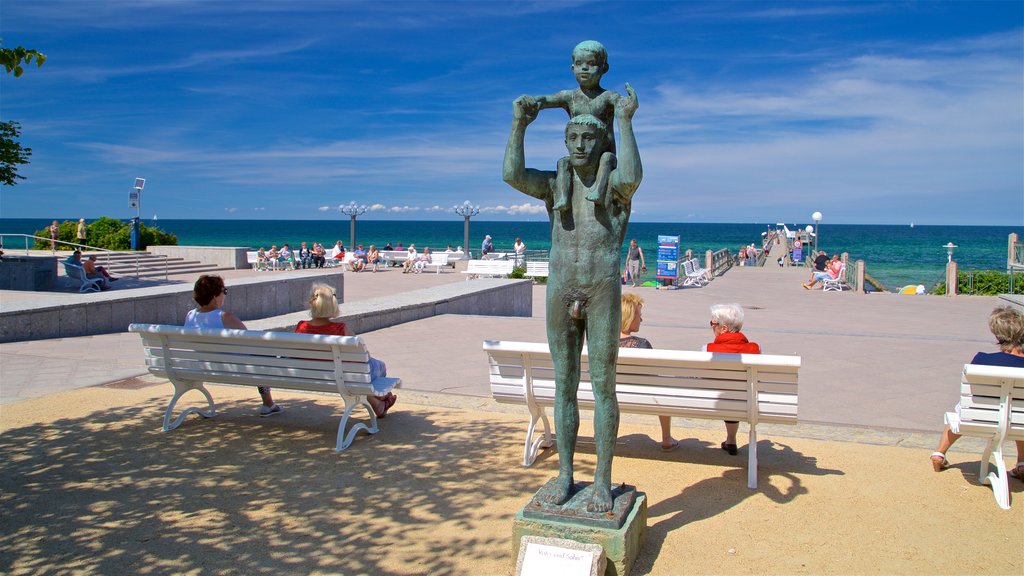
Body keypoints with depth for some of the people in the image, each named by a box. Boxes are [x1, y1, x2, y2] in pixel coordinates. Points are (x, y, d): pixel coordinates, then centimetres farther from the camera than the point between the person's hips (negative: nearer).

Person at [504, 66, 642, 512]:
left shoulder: (614, 182, 0)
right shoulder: (555, 183, 10)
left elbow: (632, 177, -26)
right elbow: (512, 175, -9)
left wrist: (625, 121, -19)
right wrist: (519, 123, -6)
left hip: (604, 292, -3)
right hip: (561, 292, 3)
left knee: (603, 386, 0)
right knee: (564, 384, 8)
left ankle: (602, 481, 9)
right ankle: (565, 475, 18)